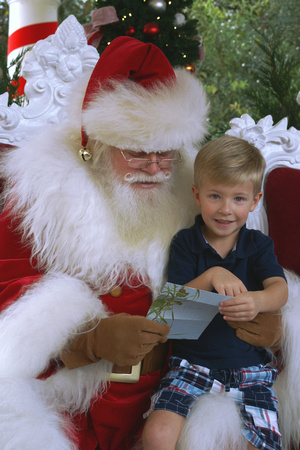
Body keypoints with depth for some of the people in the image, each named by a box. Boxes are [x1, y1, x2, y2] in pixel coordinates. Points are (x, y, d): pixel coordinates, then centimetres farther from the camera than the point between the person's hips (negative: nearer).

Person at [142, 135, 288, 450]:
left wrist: (257, 301, -35)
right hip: (192, 361, -1)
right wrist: (210, 277, -24)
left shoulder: (258, 244, 7)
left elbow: (280, 289, -10)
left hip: (251, 366, 1)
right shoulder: (185, 243, 3)